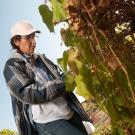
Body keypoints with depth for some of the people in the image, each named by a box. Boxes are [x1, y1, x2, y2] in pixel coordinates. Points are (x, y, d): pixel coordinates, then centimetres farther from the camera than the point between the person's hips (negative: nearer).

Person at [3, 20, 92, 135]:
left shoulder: (41, 59, 14)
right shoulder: (12, 66, -6)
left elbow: (59, 78, 14)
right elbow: (28, 94, -17)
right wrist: (63, 83, -19)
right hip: (47, 122, -7)